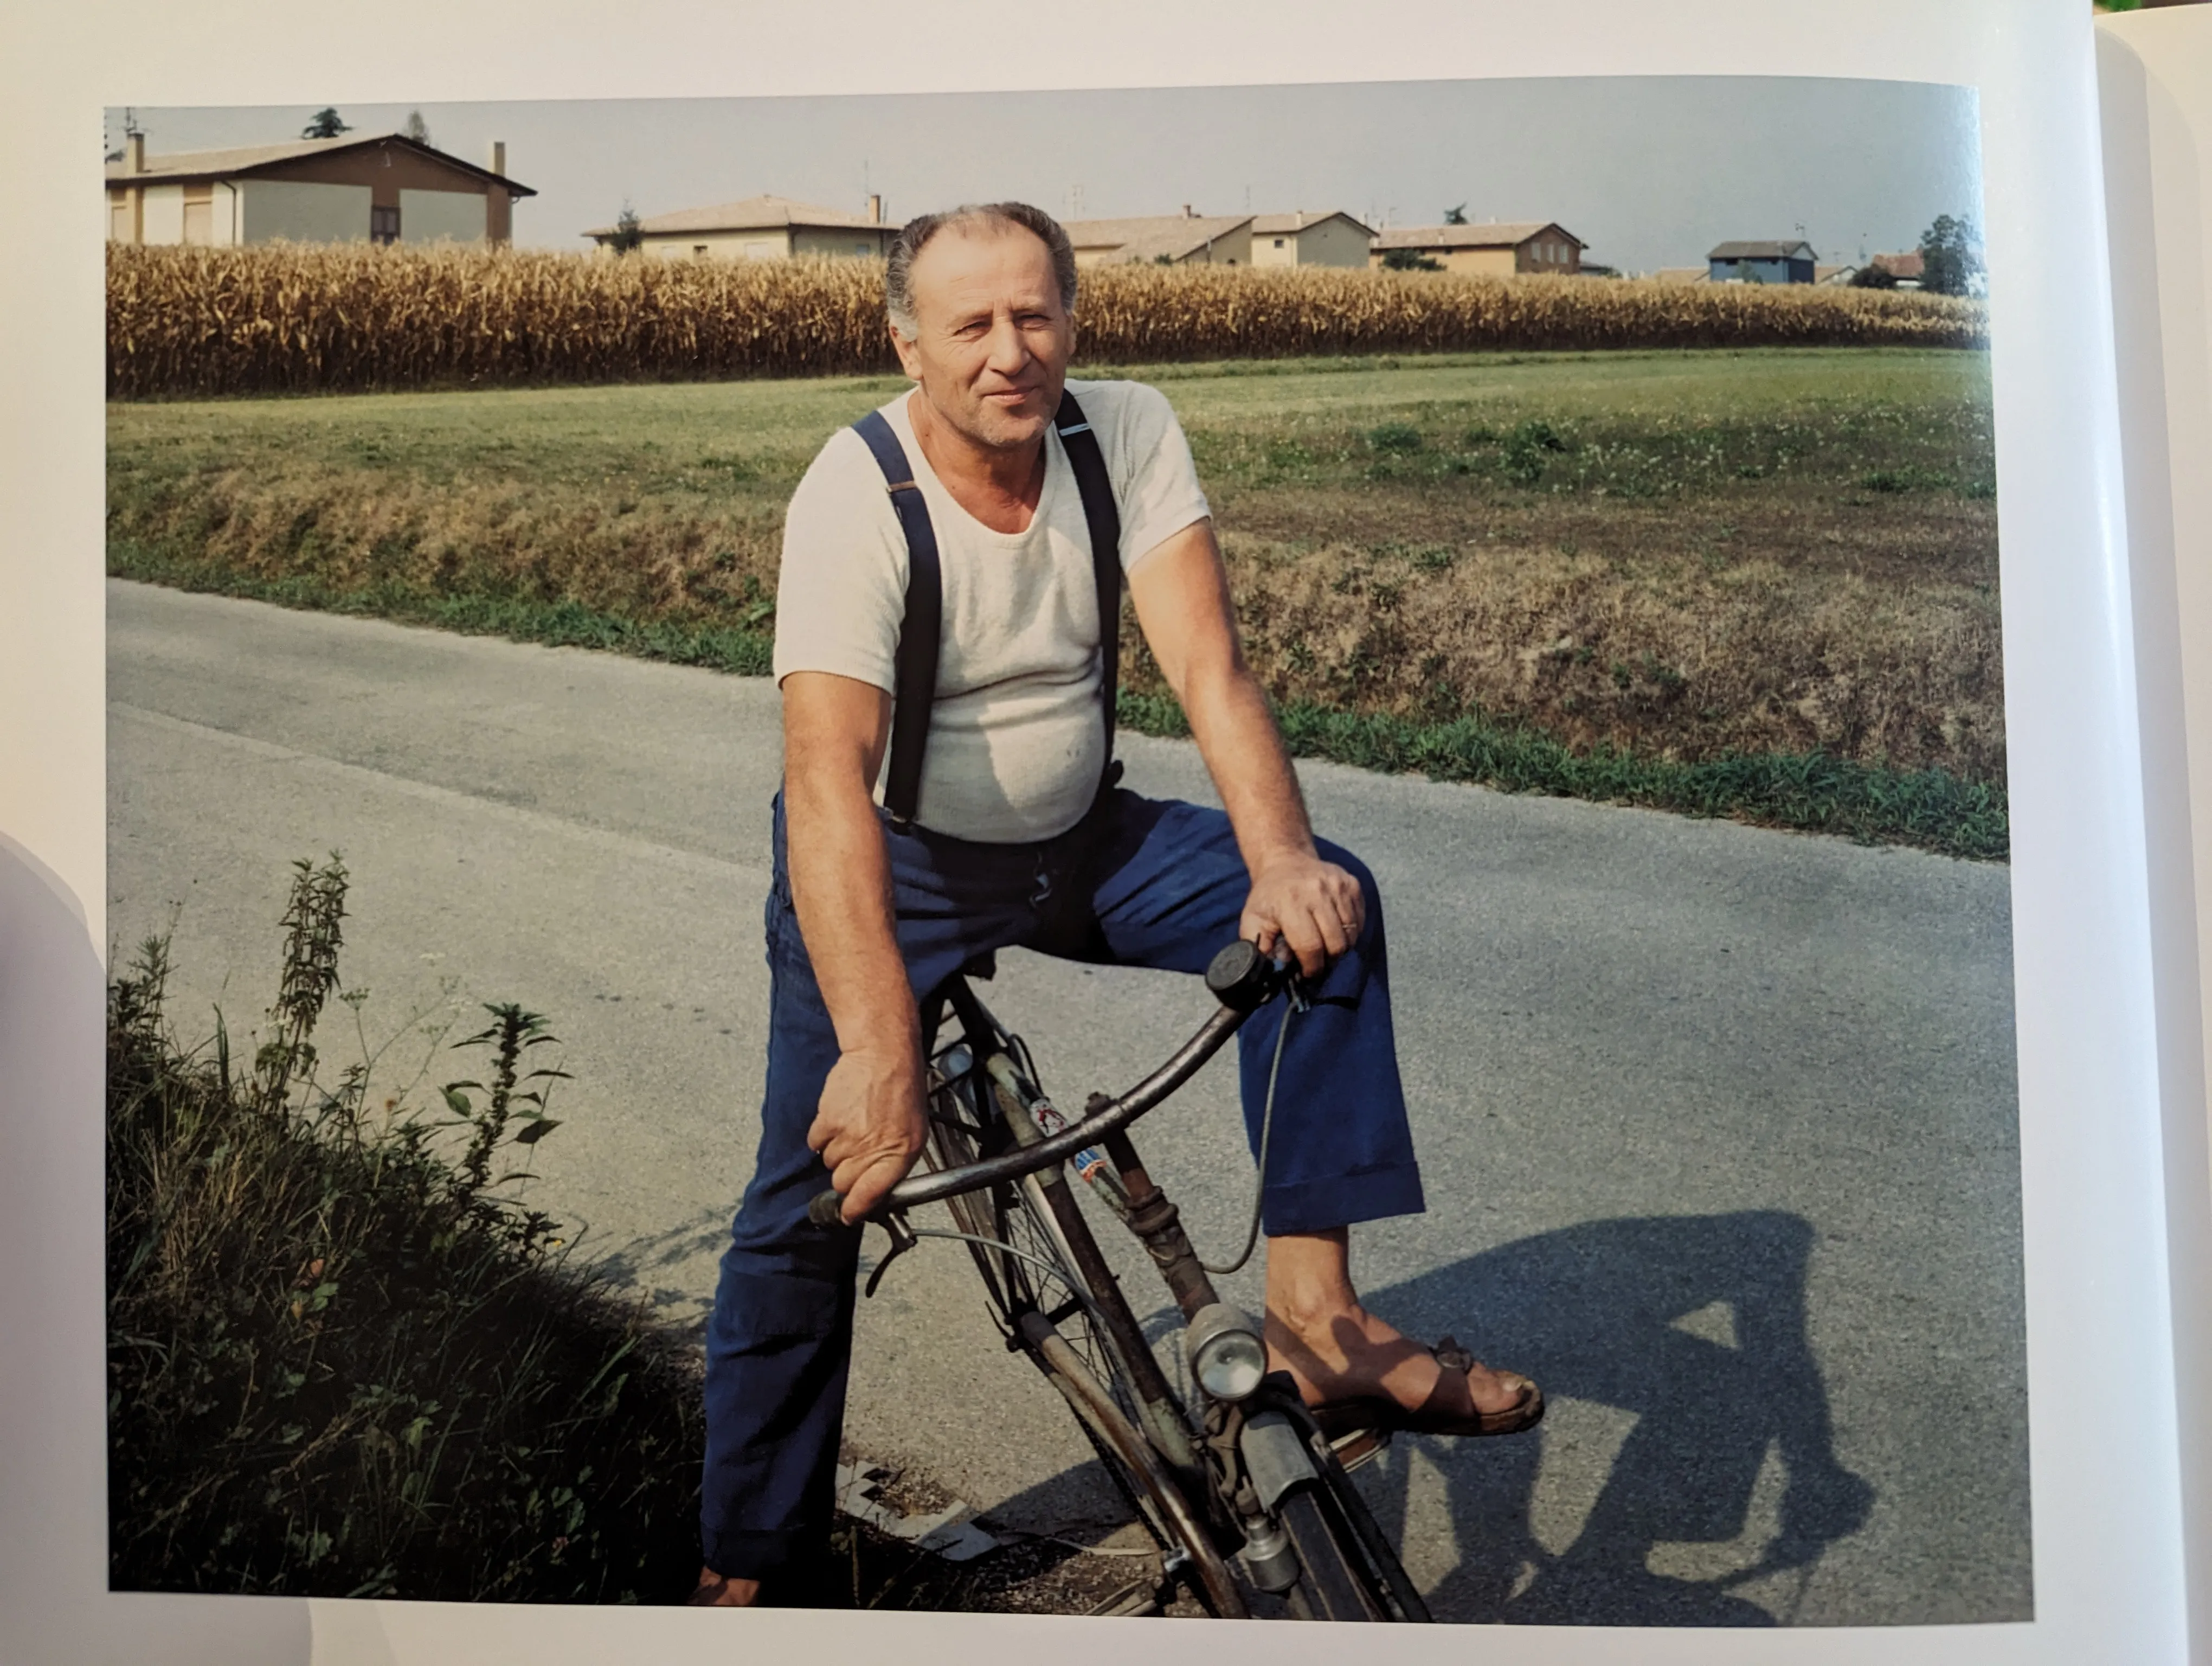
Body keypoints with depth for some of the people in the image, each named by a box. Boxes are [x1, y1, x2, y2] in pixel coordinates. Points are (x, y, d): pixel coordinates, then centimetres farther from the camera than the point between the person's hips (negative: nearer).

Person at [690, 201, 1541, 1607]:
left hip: (1078, 842, 4)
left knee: (1327, 904, -18)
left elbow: (1209, 664, -21)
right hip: (898, 871, -3)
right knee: (815, 1197, -8)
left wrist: (1279, 857, -41)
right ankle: (746, 1565, 13)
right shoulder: (855, 498, -23)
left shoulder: (1131, 434, -12)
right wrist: (878, 1045, -47)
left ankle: (1317, 1312, -16)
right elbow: (829, 782, -34)